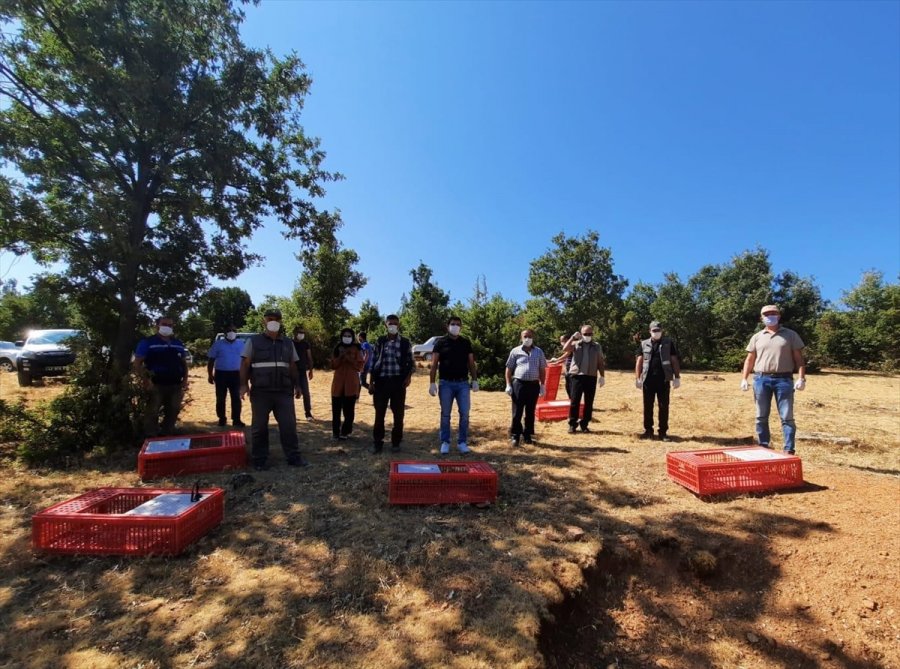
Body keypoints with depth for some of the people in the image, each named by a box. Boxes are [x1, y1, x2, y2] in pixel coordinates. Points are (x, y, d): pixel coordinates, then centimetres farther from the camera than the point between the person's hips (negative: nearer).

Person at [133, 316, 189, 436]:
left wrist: (185, 379, 5)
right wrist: (146, 381, -17)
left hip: (175, 385, 5)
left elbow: (184, 362, 19)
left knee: (173, 413, 13)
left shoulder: (178, 344, 14)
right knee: (152, 413, 0)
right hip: (156, 386, -5)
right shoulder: (147, 342, -3)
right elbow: (137, 363, -6)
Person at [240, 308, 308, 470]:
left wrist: (297, 385, 10)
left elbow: (293, 366, 15)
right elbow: (245, 364, 0)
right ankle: (260, 460, 19)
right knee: (259, 427, 7)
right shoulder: (253, 341, 2)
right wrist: (244, 384, -11)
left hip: (284, 392, 2)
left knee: (289, 425, 3)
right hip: (260, 392, -2)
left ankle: (294, 457, 13)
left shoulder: (288, 343, 12)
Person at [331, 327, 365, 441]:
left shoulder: (357, 349, 3)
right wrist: (340, 356, -9)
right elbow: (333, 365, 6)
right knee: (336, 409, 3)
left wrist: (348, 358, -14)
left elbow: (360, 365, -4)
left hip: (351, 383, -2)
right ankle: (336, 432, 13)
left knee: (349, 409, 0)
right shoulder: (337, 348, 12)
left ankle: (345, 431, 10)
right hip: (338, 383, 3)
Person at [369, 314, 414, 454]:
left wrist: (409, 376, -8)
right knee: (379, 413, 4)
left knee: (398, 413, 6)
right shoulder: (379, 341, 6)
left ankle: (396, 442, 20)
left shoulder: (405, 343, 4)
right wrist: (371, 382, 3)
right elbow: (373, 362, 7)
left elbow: (410, 362, 9)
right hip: (381, 381, 0)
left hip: (398, 382, 0)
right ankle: (377, 442, 17)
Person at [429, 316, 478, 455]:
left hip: (463, 383, 2)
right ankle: (445, 442, 17)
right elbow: (434, 364, -1)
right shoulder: (440, 342, 1)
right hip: (446, 383, -2)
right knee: (445, 415, 6)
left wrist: (475, 380, 3)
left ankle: (462, 442, 14)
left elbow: (471, 363, 11)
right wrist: (432, 383, -7)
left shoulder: (466, 343, 9)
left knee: (464, 414, 1)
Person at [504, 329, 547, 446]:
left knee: (530, 412, 10)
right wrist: (508, 385, -3)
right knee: (517, 412, 1)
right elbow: (509, 369, 4)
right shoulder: (515, 351, 3)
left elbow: (542, 370, 12)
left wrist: (542, 385, 6)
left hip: (534, 385, 2)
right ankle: (515, 436, 10)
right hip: (519, 384, -2)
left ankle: (528, 435, 21)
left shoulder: (539, 352, 9)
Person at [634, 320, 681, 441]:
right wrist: (637, 378, -4)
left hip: (663, 380, -1)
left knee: (664, 406, 4)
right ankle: (648, 430, 17)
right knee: (648, 406, 6)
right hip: (648, 380, 1)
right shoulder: (644, 344, 6)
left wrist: (677, 377, -2)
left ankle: (663, 432, 14)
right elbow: (639, 361, 4)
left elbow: (674, 361, 4)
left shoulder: (668, 343, 5)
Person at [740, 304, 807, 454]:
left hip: (783, 379, -2)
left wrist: (801, 378, -8)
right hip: (761, 379, 2)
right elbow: (749, 360, 11)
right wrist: (744, 379, 2)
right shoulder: (757, 337, 12)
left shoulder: (791, 335, 8)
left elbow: (798, 358, 4)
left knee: (787, 417, -1)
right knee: (761, 416, 7)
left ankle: (789, 450, 4)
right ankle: (763, 447, 17)